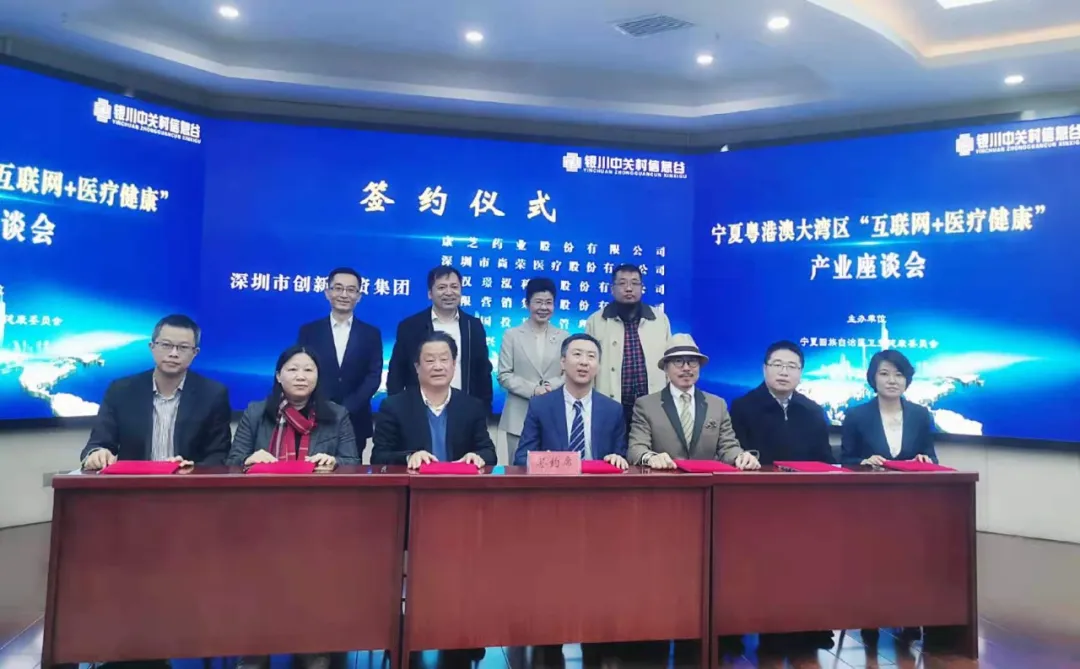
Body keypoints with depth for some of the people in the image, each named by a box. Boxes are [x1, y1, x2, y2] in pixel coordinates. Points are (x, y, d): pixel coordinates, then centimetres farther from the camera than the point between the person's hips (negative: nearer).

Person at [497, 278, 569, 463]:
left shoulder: (564, 337, 10)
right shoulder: (512, 335, 5)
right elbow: (504, 376, -1)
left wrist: (552, 386, -15)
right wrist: (532, 389, -13)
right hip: (520, 417, -1)